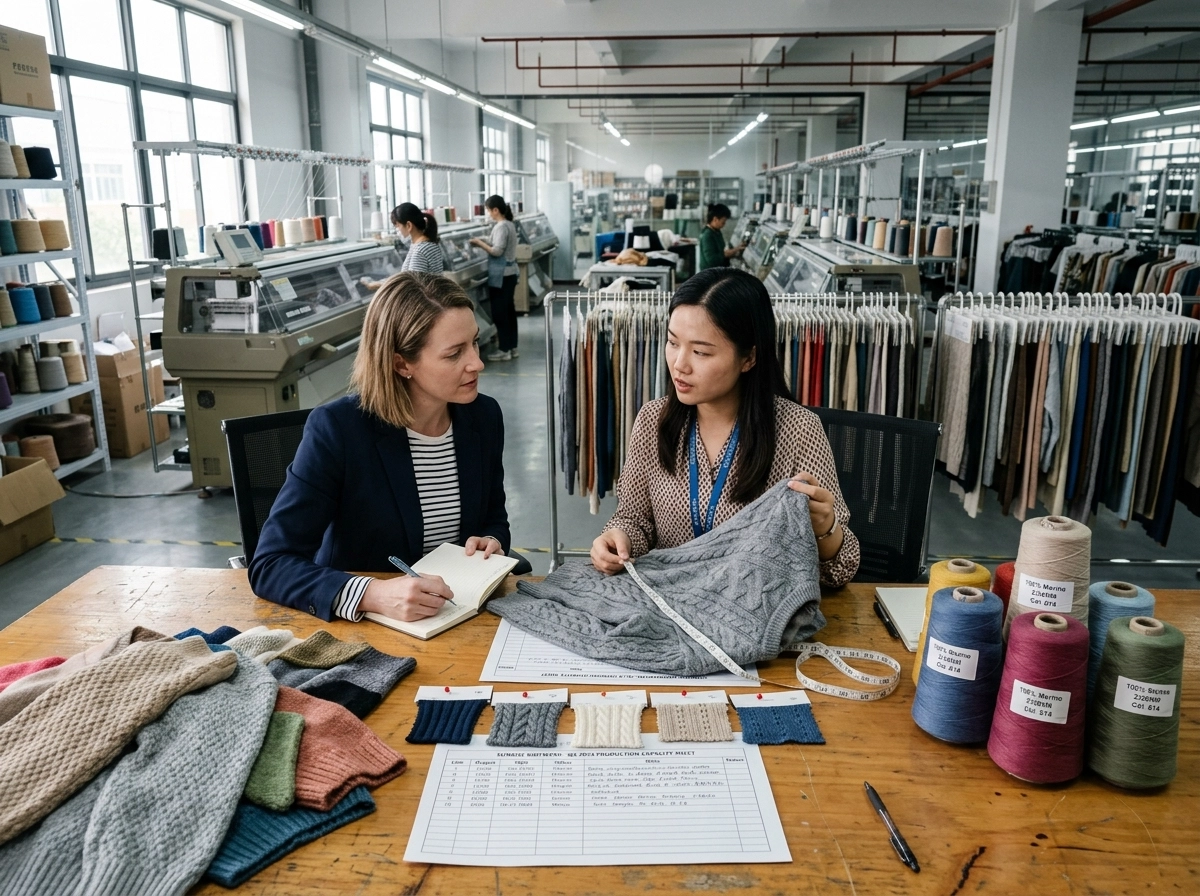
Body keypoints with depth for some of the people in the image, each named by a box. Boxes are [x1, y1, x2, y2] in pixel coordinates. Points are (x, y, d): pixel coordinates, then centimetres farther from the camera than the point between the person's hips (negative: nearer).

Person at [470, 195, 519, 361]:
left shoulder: (501, 227, -17)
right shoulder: (509, 224, 12)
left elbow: (497, 251, -21)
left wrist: (480, 243, -9)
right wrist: (485, 241, 11)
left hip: (501, 275, -10)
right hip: (510, 272, 10)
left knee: (499, 312, -4)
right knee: (508, 310, 13)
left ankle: (504, 350, 1)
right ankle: (512, 347, 18)